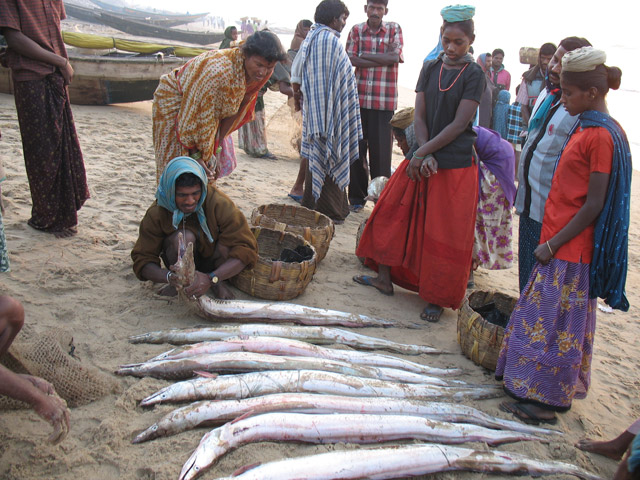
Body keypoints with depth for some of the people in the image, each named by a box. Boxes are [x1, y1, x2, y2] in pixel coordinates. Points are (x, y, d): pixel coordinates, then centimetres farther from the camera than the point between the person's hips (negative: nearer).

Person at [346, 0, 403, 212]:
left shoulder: (394, 29, 6)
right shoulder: (356, 30, 9)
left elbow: (395, 56, -9)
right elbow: (350, 59, -4)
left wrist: (365, 55, -6)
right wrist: (383, 59, -9)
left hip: (384, 101, -2)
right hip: (358, 98, 2)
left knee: (381, 149, -2)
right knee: (356, 148, 4)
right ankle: (357, 196, 15)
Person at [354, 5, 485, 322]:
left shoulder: (474, 75, -6)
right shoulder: (430, 68, 7)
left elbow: (459, 124, -13)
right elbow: (419, 116, 2)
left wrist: (423, 152, -16)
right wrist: (425, 156, -11)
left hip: (456, 165, -5)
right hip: (422, 157, 6)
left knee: (445, 233, 0)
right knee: (392, 213, 8)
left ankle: (438, 298, 14)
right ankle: (385, 278, 24)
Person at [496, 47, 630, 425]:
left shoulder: (602, 136, -17)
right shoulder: (587, 128, 11)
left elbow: (594, 205, -19)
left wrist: (554, 244, -17)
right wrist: (552, 241, 13)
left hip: (572, 251, -9)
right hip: (560, 244, 9)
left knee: (557, 321, 0)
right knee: (542, 315, 16)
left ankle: (545, 400, 13)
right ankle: (533, 385, 30)